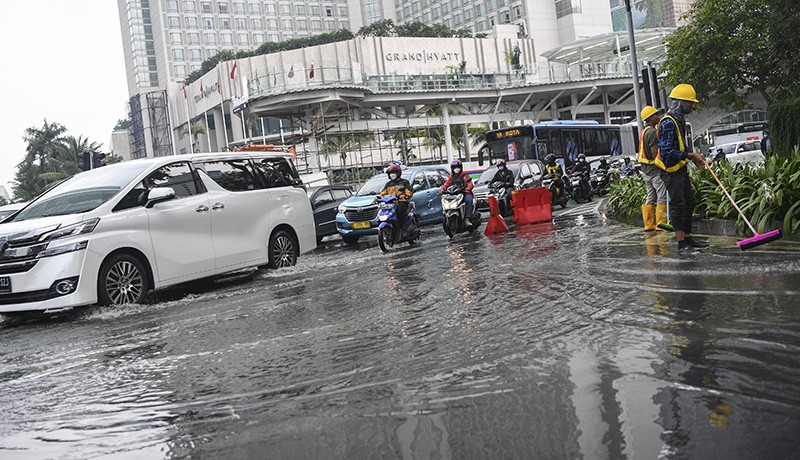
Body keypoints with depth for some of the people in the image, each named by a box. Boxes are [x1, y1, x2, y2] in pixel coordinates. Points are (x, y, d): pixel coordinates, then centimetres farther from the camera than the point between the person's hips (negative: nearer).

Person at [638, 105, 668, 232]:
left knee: (650, 197, 12)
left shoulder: (644, 131, 15)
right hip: (655, 169, -10)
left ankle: (649, 224, 13)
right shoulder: (652, 132, -16)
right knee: (662, 197, -4)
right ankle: (661, 223, -3)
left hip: (645, 169, 10)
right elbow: (655, 154, -20)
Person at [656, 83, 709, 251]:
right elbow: (667, 152, -26)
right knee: (677, 205, -7)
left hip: (681, 168, 11)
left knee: (689, 203, 13)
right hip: (671, 170, -11)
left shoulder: (680, 120, 15)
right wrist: (690, 155, -21)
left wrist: (694, 158, 11)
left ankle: (688, 238, 22)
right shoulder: (668, 123, -19)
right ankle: (681, 242, -3)